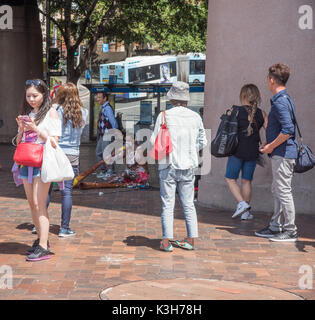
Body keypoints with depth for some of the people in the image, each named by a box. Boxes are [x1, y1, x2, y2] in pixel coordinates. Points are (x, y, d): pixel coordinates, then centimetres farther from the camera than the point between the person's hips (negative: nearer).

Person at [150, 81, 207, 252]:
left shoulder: (164, 116, -10)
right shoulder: (195, 117, 0)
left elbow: (155, 141, -9)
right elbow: (202, 142, 7)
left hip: (169, 164, -3)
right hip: (189, 165, 3)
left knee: (167, 203, 1)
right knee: (188, 203, 11)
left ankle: (166, 241, -1)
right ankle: (191, 239, 13)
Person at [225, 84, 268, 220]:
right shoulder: (261, 114, 1)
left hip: (237, 150, -3)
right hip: (253, 152, 3)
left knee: (230, 178, 10)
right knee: (247, 180, 12)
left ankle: (242, 203, -7)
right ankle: (246, 213, 14)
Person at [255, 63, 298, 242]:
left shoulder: (280, 102, -17)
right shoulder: (286, 99, 15)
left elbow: (288, 130, -26)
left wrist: (271, 146, -16)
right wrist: (272, 146, 19)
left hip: (283, 153, -10)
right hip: (283, 153, 10)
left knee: (284, 191, -5)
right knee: (278, 191, 15)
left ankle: (290, 231, 0)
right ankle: (276, 227, 23)